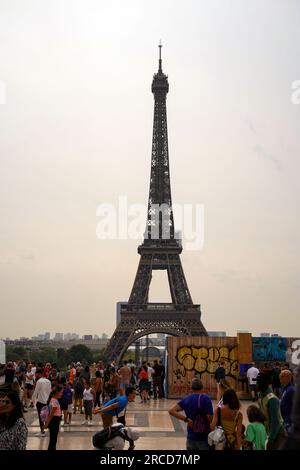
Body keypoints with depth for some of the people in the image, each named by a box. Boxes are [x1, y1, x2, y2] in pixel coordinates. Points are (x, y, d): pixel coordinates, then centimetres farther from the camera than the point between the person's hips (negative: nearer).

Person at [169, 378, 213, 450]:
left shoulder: (186, 399, 2)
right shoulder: (206, 399, -11)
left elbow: (171, 411, -5)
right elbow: (210, 418, -18)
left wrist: (186, 419, -5)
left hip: (191, 437, 4)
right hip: (205, 438, -4)